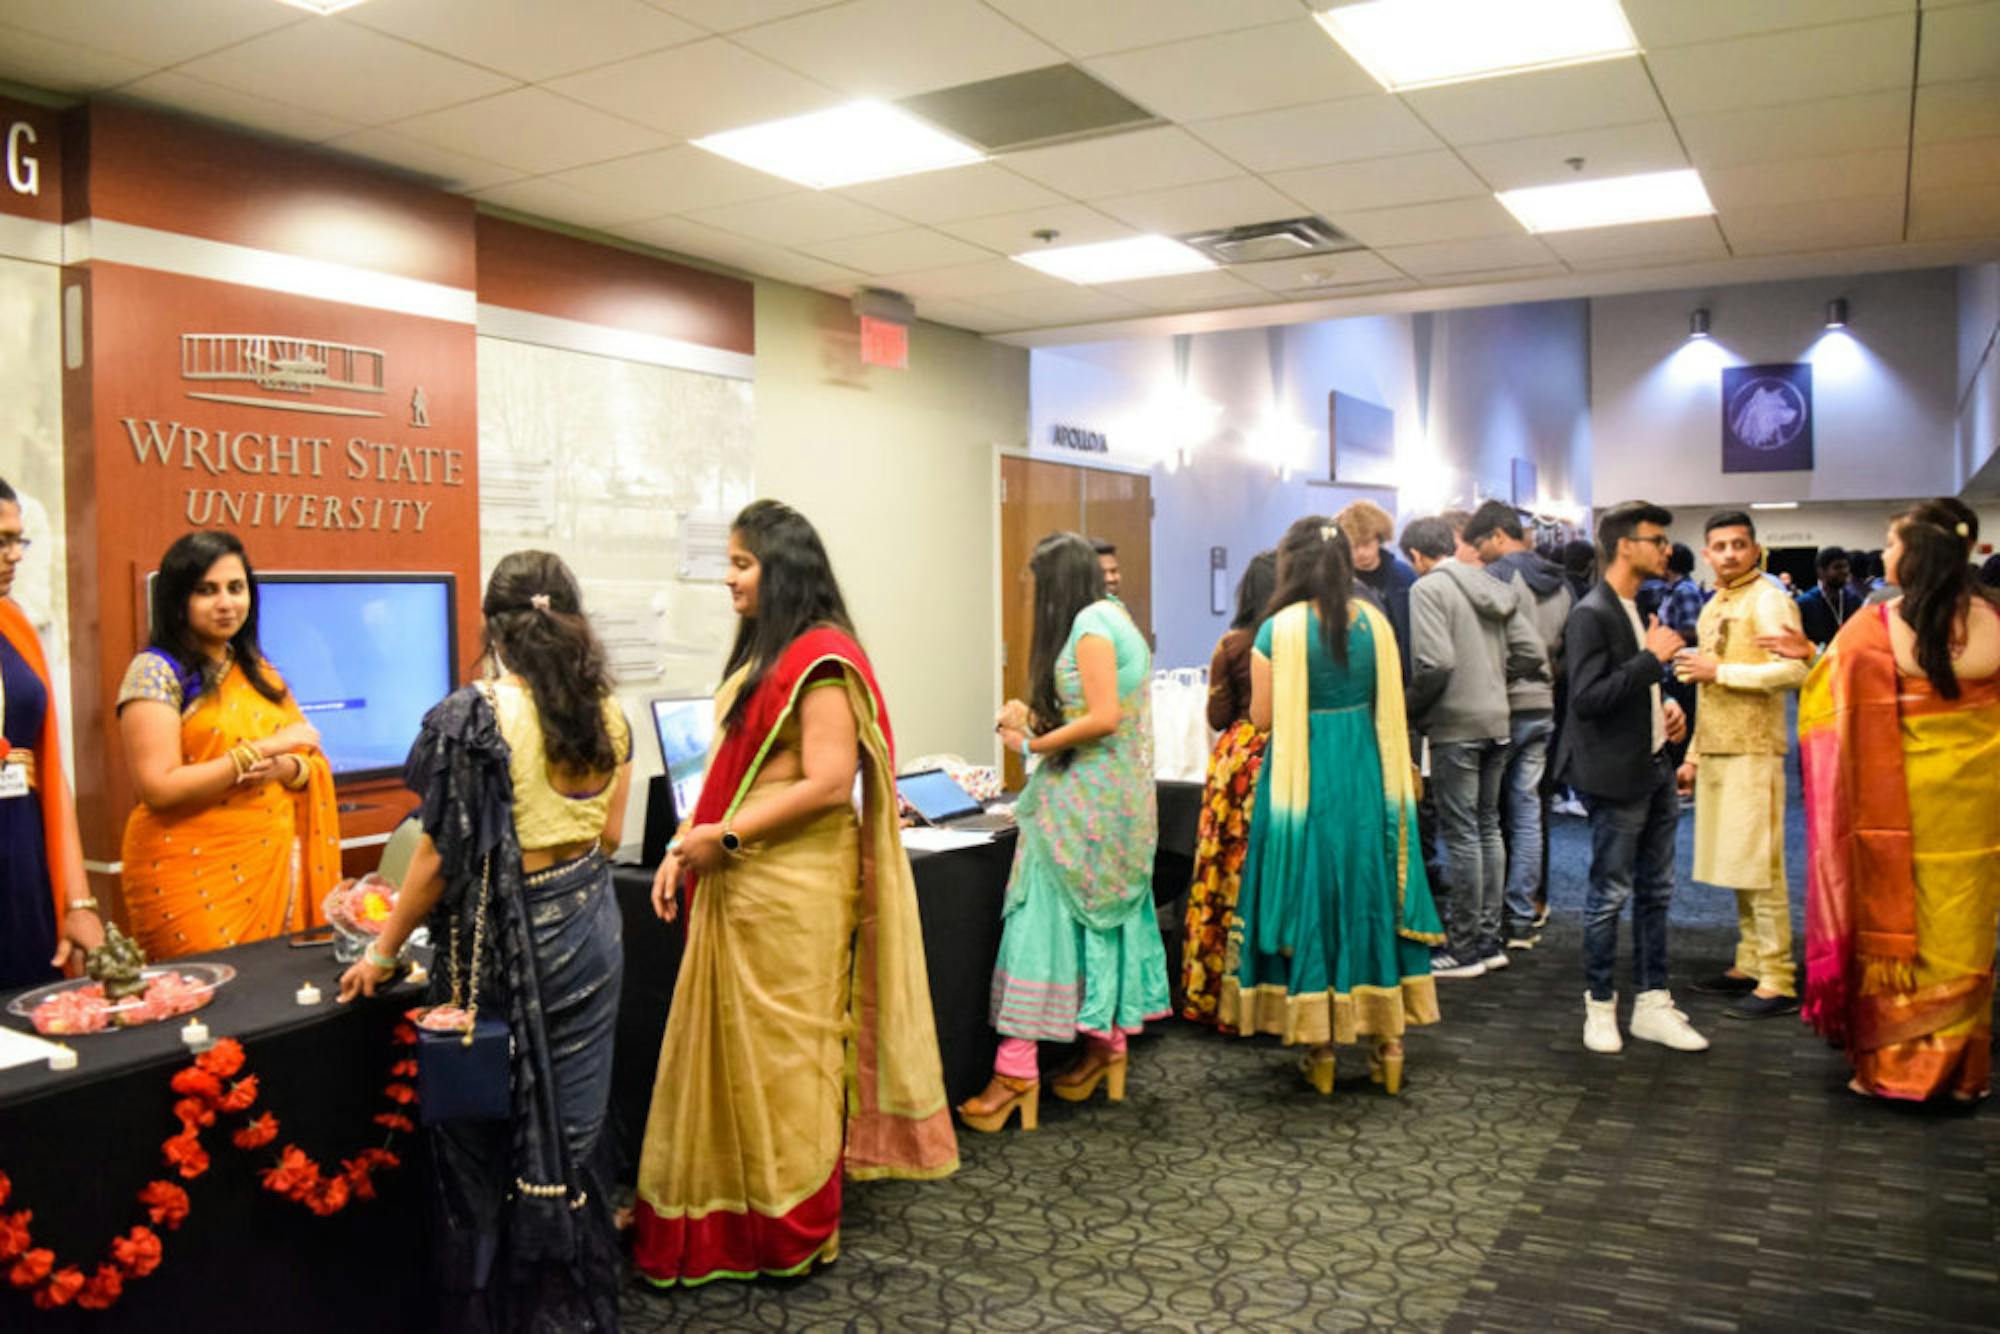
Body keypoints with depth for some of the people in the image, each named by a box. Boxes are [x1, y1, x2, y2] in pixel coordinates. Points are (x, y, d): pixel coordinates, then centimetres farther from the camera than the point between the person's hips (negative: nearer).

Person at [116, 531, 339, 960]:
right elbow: (160, 788, -13)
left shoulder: (259, 671, 14)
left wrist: (286, 768, -9)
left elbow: (313, 766, 13)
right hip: (193, 876, -5)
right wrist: (263, 750, -14)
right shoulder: (155, 671, -4)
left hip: (275, 868, 5)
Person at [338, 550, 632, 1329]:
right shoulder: (608, 714, 0)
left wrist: (383, 952, -3)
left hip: (503, 941, -5)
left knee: (489, 1136, 11)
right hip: (588, 932, 6)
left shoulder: (473, 717, -16)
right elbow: (609, 835, 7)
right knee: (572, 1125, 17)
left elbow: (444, 855, -14)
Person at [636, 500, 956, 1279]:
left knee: (782, 1048, 4)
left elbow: (829, 783, -20)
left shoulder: (820, 658, -14)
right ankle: (740, 1216, 26)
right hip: (741, 883, 8)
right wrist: (683, 848, 4)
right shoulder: (762, 654, 14)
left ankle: (795, 1231, 21)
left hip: (793, 885, -8)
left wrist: (723, 837, -16)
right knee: (738, 1048, 13)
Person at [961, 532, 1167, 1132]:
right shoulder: (1115, 618, 16)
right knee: (1105, 915, 14)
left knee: (1045, 915, -9)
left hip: (1086, 799, -10)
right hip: (1120, 796, 10)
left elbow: (1104, 718, -21)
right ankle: (1107, 1043, 23)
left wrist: (1031, 745, -12)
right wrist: (1036, 718, 12)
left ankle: (1016, 1066, -8)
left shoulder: (1089, 625, -13)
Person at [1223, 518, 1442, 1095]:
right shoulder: (1375, 622, 1)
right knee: (1373, 899, 13)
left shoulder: (1278, 630, -12)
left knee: (1309, 903, 6)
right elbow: (1388, 706, 9)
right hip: (1366, 775, 4)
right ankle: (1389, 1042, 20)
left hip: (1303, 779, -4)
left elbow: (1262, 715, -9)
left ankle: (1319, 1050, 14)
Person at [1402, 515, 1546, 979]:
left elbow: (1436, 661, -21)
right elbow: (1532, 653, 8)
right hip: (1496, 720, 8)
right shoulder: (1495, 588, 12)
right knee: (1488, 827, 14)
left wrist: (1411, 708, -7)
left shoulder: (1428, 588, -11)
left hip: (1455, 725, -8)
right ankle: (1490, 940, 20)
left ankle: (1464, 948, 4)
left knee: (1462, 834, -3)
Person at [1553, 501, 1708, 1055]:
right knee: (1610, 895, 1)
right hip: (1617, 776, -9)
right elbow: (1587, 697, -25)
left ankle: (1652, 1004, 23)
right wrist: (1653, 656, -22)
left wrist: (1666, 705, 9)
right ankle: (1599, 1007, 15)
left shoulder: (1638, 609, 14)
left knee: (1655, 893, 13)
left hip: (1654, 770, 9)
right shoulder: (1591, 615, -16)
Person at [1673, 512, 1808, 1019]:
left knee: (1759, 866, -6)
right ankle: (1750, 964, 19)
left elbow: (1794, 670, -20)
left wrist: (1720, 670, -15)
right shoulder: (1712, 608, 18)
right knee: (1736, 865, 11)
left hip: (1752, 750, -8)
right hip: (1715, 752, 8)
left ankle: (1778, 981, -2)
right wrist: (1694, 754, 20)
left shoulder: (1767, 600, -7)